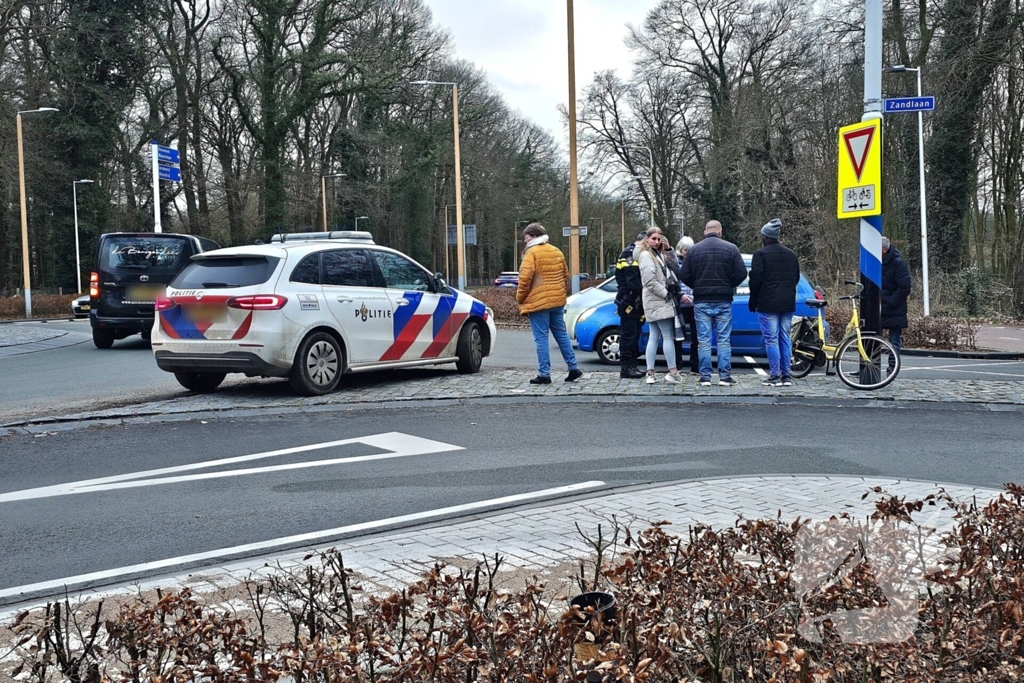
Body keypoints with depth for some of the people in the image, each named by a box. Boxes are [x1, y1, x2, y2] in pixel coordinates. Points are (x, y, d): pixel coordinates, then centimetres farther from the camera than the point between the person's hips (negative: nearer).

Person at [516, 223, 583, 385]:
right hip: (558, 301, 7)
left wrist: (520, 297, -5)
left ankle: (544, 374, -3)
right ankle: (573, 368, 15)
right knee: (561, 334, 14)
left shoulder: (532, 252, -9)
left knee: (541, 338, -3)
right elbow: (565, 276, 18)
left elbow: (525, 277, -16)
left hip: (538, 302, -7)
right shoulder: (557, 252, 13)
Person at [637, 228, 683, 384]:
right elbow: (650, 281, -18)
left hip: (660, 302, 9)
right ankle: (672, 372, -6)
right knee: (668, 337, -7)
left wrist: (669, 249, 4)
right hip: (658, 303, -9)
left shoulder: (658, 254, 19)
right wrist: (666, 294, -16)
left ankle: (650, 373, 6)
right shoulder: (646, 256, -10)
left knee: (653, 338, 6)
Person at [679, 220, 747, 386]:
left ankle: (705, 377, 3)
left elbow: (685, 277, -2)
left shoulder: (693, 250, 0)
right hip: (723, 301, 0)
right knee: (724, 340, 5)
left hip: (701, 302, 0)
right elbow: (741, 274, -6)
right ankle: (725, 376, 5)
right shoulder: (731, 249, -2)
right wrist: (729, 286, 12)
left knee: (703, 340, 4)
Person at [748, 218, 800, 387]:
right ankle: (786, 375, 9)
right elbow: (796, 278, 19)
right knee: (785, 338, 9)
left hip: (768, 303, -6)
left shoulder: (760, 254, -8)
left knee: (771, 339, -4)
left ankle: (775, 375, -6)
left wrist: (753, 302, -1)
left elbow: (755, 280, -11)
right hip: (788, 303, 6)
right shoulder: (791, 254, 14)